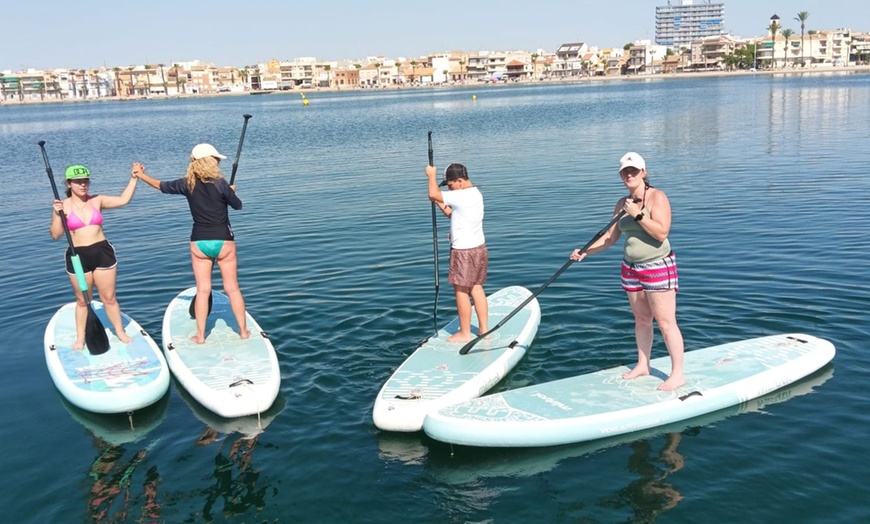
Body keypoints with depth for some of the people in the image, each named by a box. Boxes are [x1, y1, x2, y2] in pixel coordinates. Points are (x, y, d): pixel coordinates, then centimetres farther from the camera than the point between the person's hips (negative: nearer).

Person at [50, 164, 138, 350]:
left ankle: (120, 332, 24)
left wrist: (134, 177, -4)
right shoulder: (63, 206, -4)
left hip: (103, 252, 1)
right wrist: (57, 214, -19)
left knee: (109, 298, 10)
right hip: (78, 256, -1)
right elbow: (56, 235, -5)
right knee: (82, 300, 11)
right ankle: (80, 338, 25)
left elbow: (123, 199, 0)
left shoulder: (97, 200, 2)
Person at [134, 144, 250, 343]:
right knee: (232, 288, 7)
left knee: (202, 290, 8)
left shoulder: (187, 184, -1)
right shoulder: (220, 183, -12)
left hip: (199, 242, 3)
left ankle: (200, 335, 12)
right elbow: (237, 205, -2)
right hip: (223, 241, -2)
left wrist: (142, 176, 31)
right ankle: (243, 331, 14)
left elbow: (162, 186, 15)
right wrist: (231, 191, 20)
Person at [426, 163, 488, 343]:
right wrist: (441, 204, 7)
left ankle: (465, 333, 9)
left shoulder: (461, 196, -20)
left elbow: (433, 194, -23)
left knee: (461, 291, 1)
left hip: (464, 252, -9)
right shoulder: (476, 194, 11)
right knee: (476, 288, 15)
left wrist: (431, 175, -7)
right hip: (479, 248, 9)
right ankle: (483, 329, 21)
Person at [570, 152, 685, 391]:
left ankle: (677, 374, 3)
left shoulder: (657, 197, -12)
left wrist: (638, 215, -24)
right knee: (641, 319, 15)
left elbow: (661, 232, -23)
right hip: (631, 268, 7)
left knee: (666, 322, -4)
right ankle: (642, 365, 28)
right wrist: (585, 251, 3)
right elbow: (610, 237, 13)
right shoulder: (622, 203, 7)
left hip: (659, 267, -6)